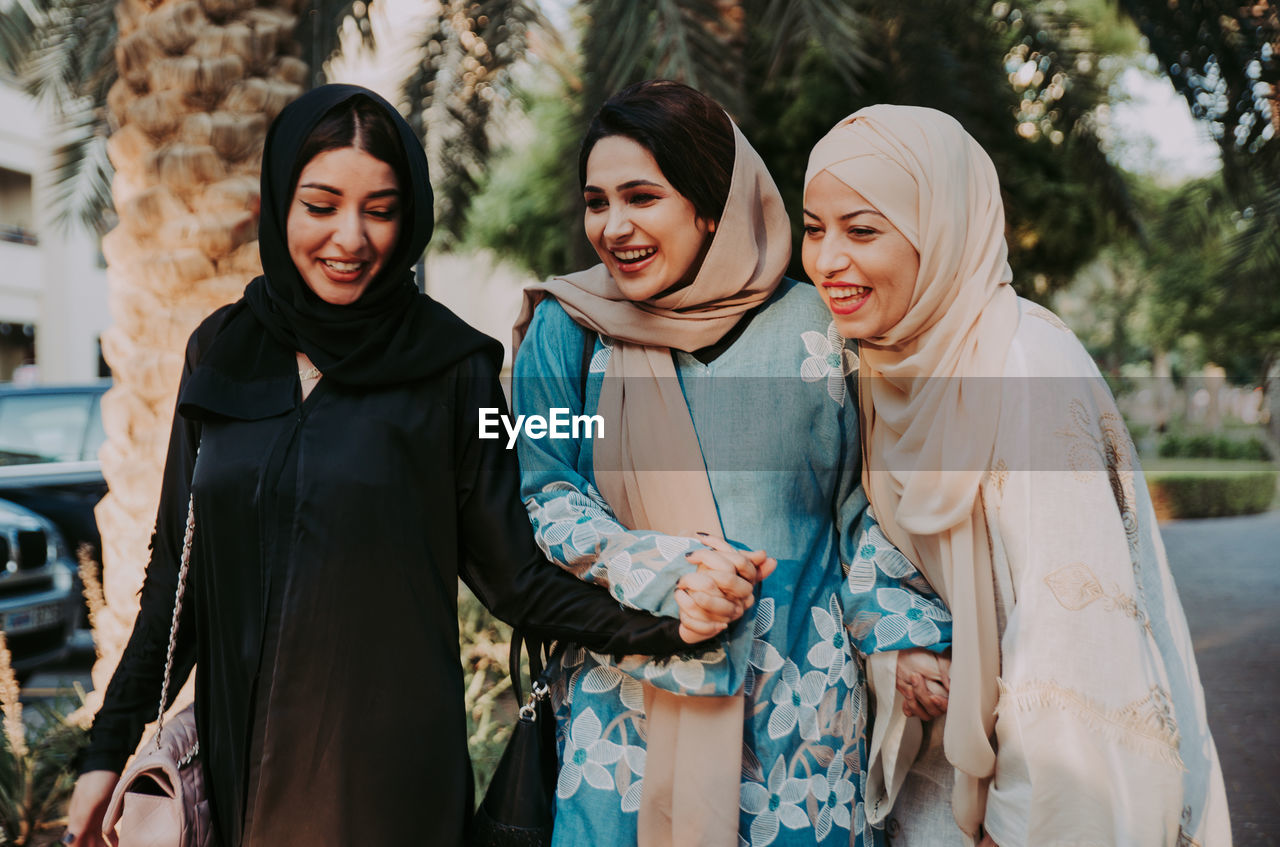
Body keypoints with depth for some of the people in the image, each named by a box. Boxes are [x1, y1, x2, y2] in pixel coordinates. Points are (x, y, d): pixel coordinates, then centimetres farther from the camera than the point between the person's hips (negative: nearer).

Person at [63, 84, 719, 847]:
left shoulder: (450, 368, -8)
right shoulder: (221, 353, 2)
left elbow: (511, 574, -7)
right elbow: (179, 570, 6)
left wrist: (669, 622, -22)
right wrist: (111, 747, 5)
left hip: (387, 760, -3)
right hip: (236, 750, 3)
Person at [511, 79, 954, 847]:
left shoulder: (808, 324, 0)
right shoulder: (567, 330, 1)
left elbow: (859, 498, 5)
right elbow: (543, 496, 0)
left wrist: (908, 638, -3)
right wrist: (661, 572, -15)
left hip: (795, 695, 0)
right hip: (627, 691, 0)